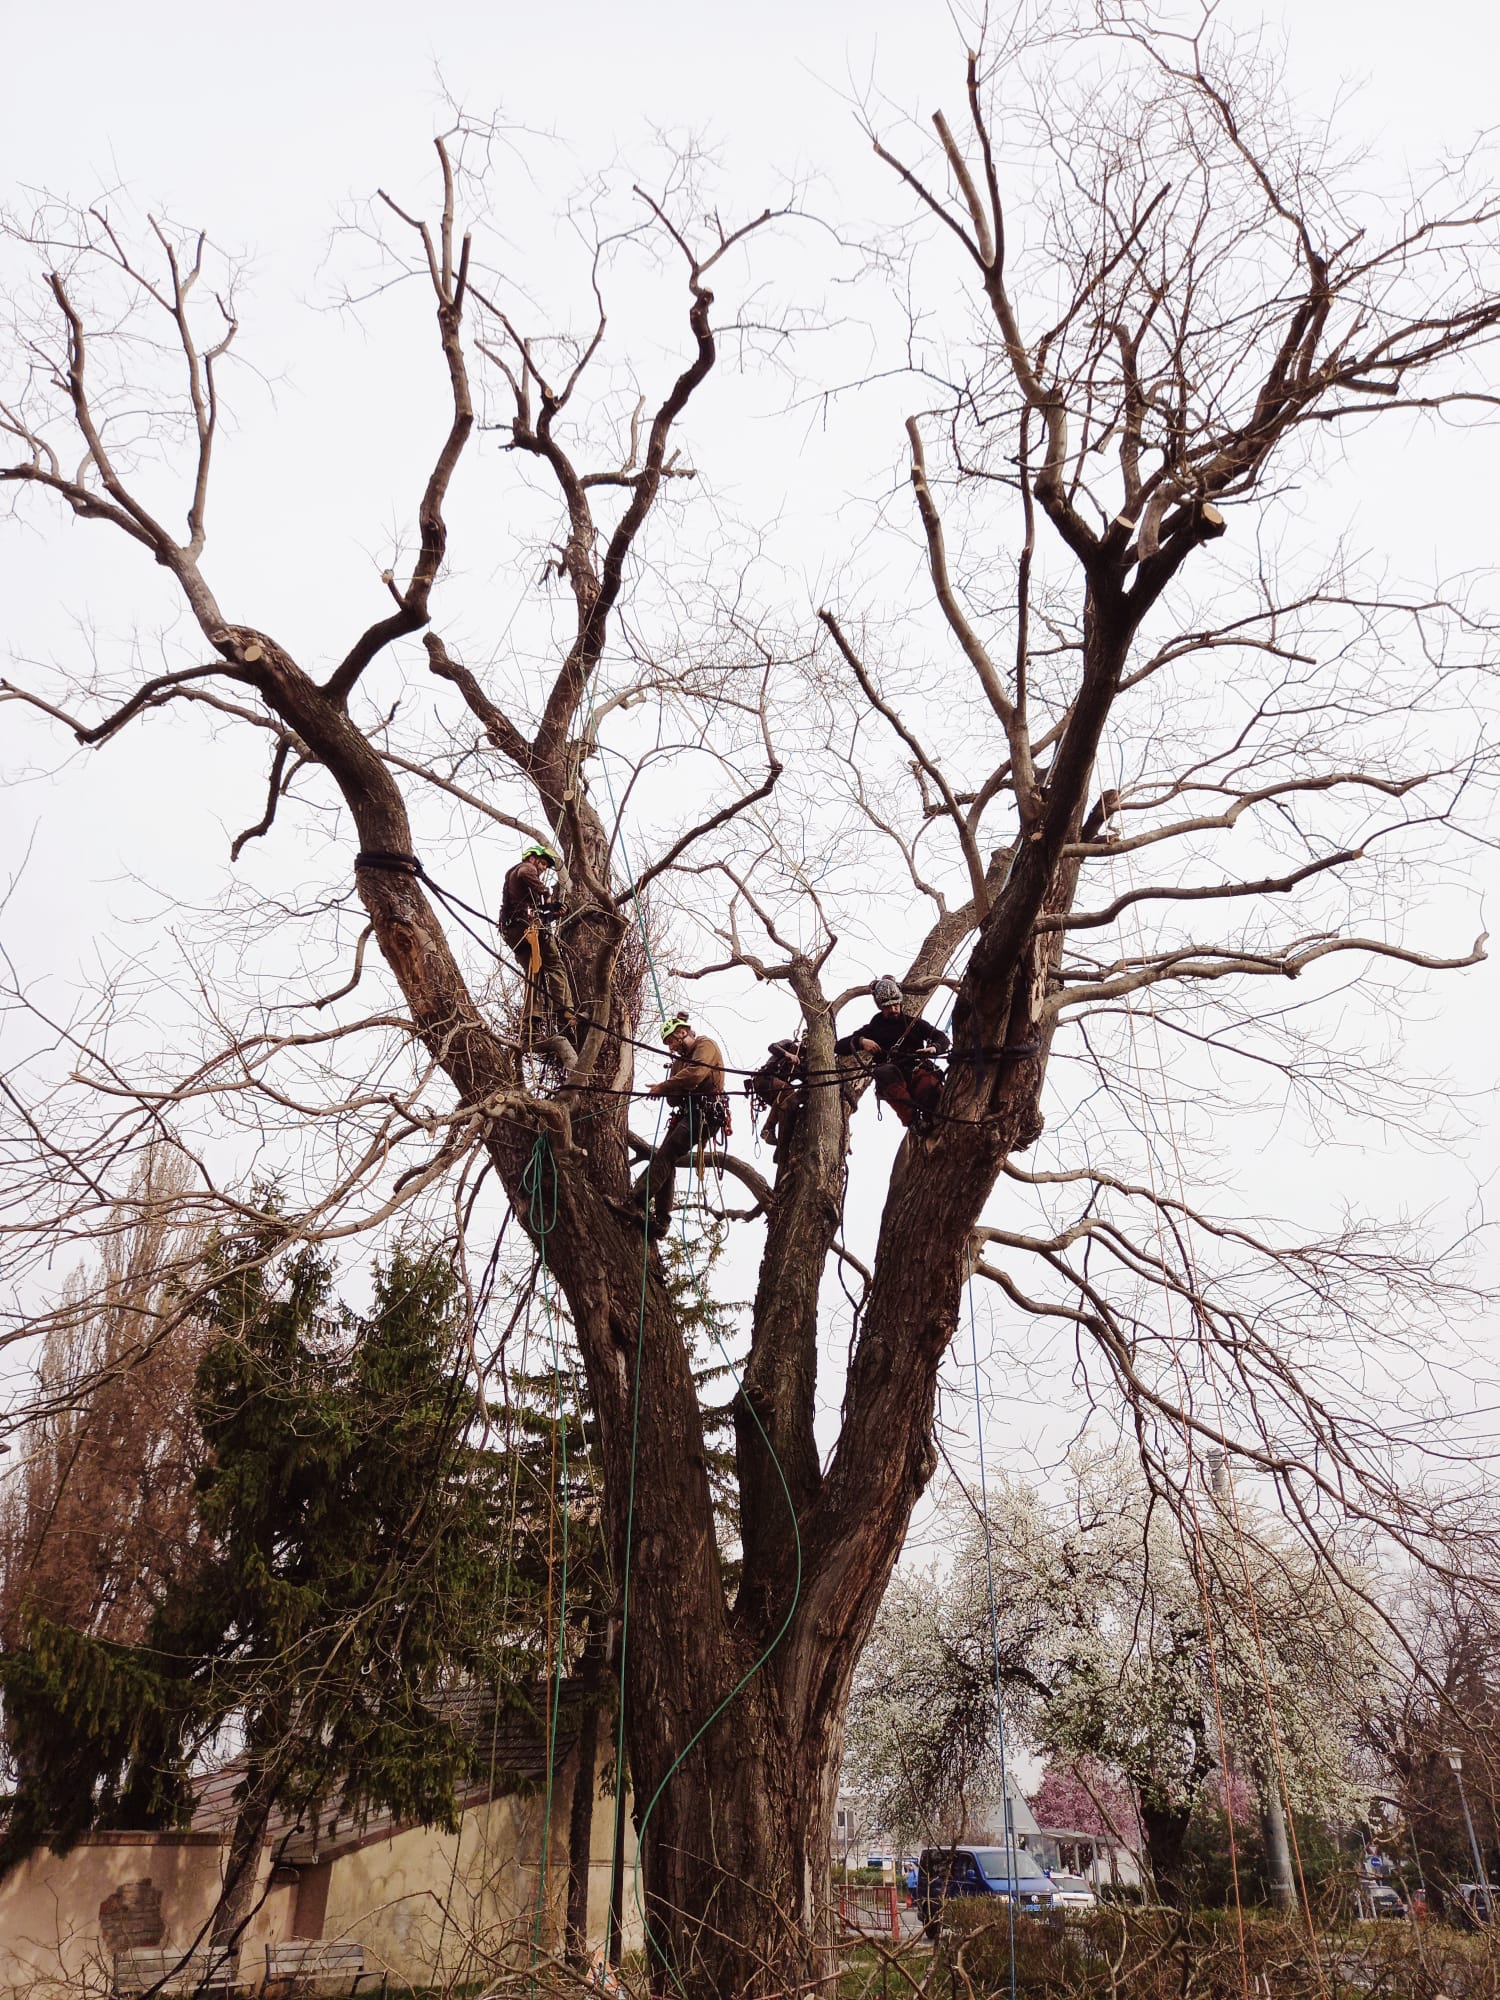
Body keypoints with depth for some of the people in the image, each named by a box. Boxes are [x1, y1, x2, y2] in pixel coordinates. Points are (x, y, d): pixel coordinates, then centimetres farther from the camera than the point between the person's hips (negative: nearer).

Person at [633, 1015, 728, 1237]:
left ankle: (637, 1201, -27)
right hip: (687, 1113, 9)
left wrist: (663, 1087, -16)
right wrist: (669, 1092, -4)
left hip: (705, 1112, -9)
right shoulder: (680, 1060, 25)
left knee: (665, 1156, -20)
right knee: (666, 1162, -1)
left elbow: (696, 1074, -22)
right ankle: (661, 1219, -3)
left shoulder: (706, 1045, -1)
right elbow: (673, 1100, 18)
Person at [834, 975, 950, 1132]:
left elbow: (942, 1038, 17)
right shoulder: (874, 1028, 20)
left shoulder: (913, 1022, 22)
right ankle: (913, 1120, -44)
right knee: (884, 1071, -39)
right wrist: (861, 1041, -3)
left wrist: (934, 1048, -7)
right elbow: (839, 1047, 17)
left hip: (917, 1071, 1)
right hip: (892, 1081, 0)